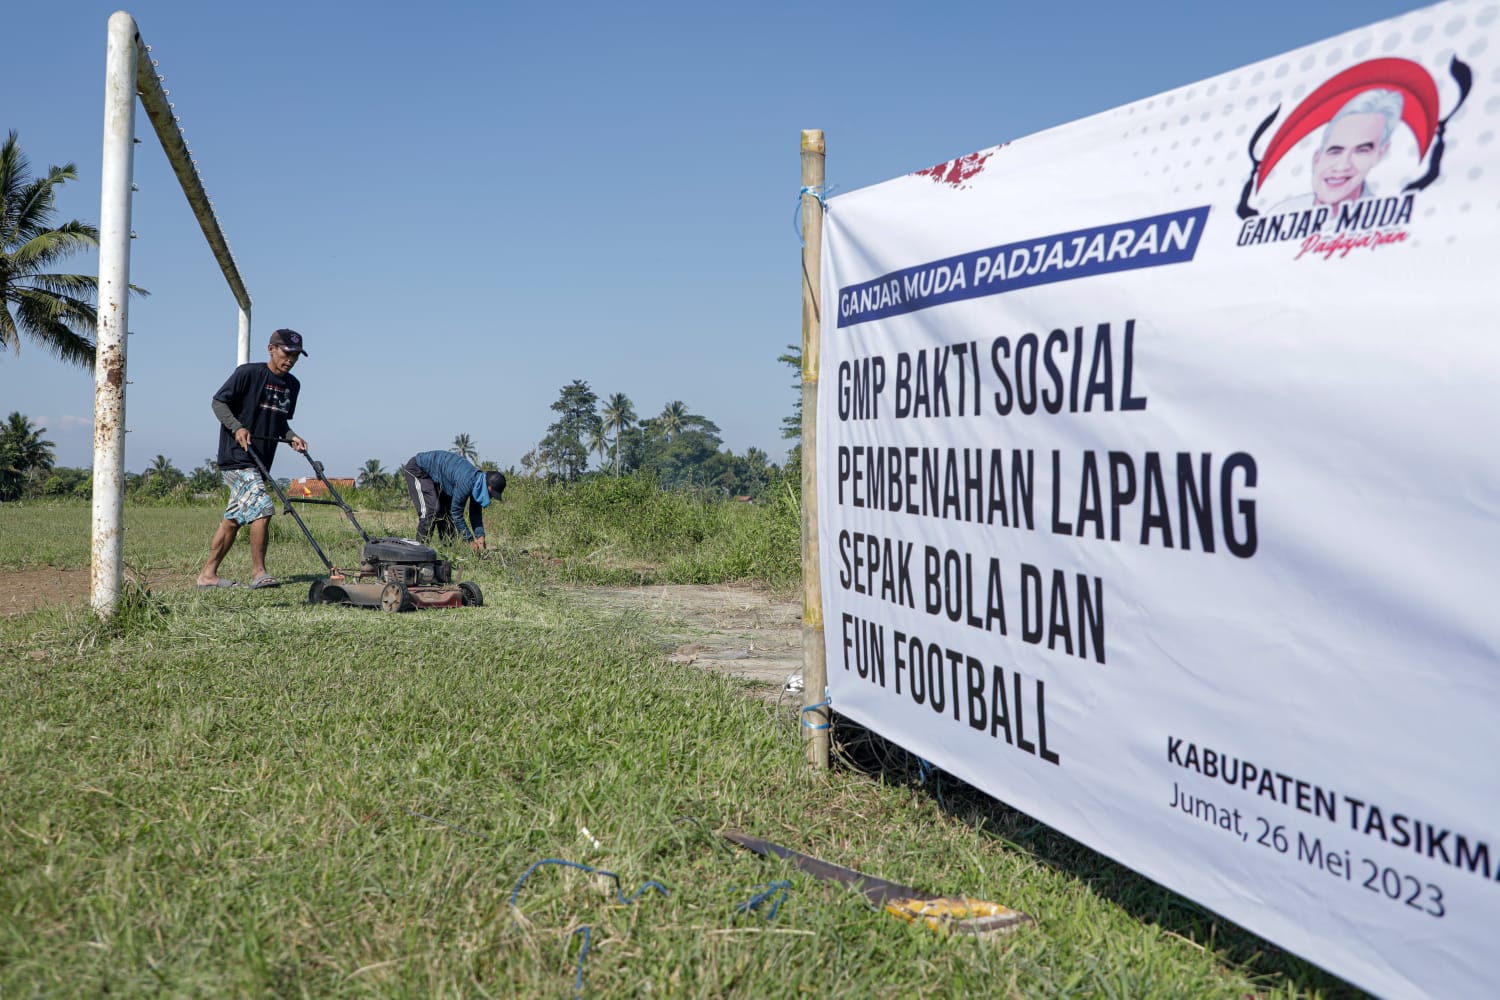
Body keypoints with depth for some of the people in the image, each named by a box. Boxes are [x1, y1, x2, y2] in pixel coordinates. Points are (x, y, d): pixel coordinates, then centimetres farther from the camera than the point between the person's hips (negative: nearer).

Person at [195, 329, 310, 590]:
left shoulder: (292, 385, 13)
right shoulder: (248, 373, -8)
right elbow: (218, 402, -6)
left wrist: (291, 437, 3)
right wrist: (237, 427, -20)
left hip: (260, 463, 8)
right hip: (237, 458, -8)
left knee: (234, 518, 11)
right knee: (262, 509, -18)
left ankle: (208, 574, 18)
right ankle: (258, 572, -9)